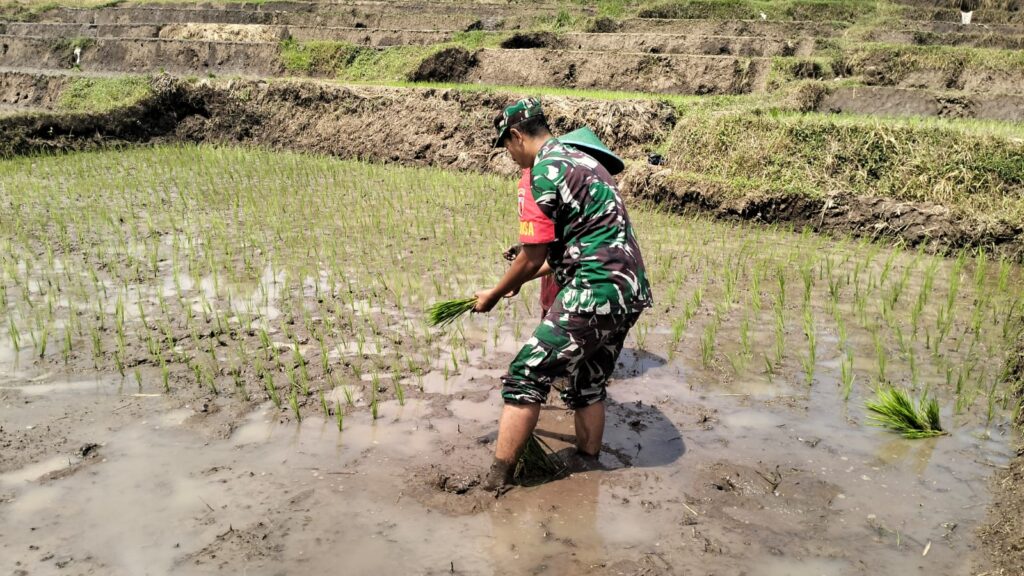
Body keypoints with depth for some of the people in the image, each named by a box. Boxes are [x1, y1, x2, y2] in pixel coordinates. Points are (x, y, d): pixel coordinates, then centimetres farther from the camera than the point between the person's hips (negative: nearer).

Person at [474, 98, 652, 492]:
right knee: (589, 385, 21)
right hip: (631, 291, 10)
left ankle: (496, 482, -2)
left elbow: (532, 256, -9)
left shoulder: (543, 172, -9)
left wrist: (494, 295, 7)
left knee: (525, 378, -4)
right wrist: (522, 279, 28)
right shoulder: (582, 160, 21)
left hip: (595, 293, -10)